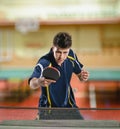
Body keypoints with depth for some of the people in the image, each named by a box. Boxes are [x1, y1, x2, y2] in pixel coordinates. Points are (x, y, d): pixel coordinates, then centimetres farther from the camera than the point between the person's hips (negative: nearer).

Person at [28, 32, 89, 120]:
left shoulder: (71, 56, -10)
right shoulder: (44, 63, -27)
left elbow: (79, 72, 7)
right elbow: (32, 84, -44)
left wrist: (83, 77, -17)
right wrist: (38, 82, -67)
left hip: (69, 106, 5)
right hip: (48, 109, -4)